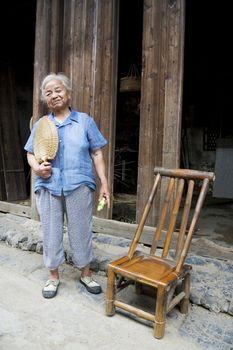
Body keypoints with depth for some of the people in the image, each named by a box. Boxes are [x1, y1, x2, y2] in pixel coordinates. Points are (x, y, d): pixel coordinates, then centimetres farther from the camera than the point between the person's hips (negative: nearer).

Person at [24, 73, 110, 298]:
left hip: (79, 186, -2)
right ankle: (53, 276, 29)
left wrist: (104, 184, -3)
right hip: (48, 187, 2)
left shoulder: (85, 121, 6)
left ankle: (86, 274, 28)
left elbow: (97, 154, 4)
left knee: (81, 231, 7)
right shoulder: (41, 125, 12)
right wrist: (37, 168, -9)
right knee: (50, 232, 10)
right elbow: (30, 154, 14)